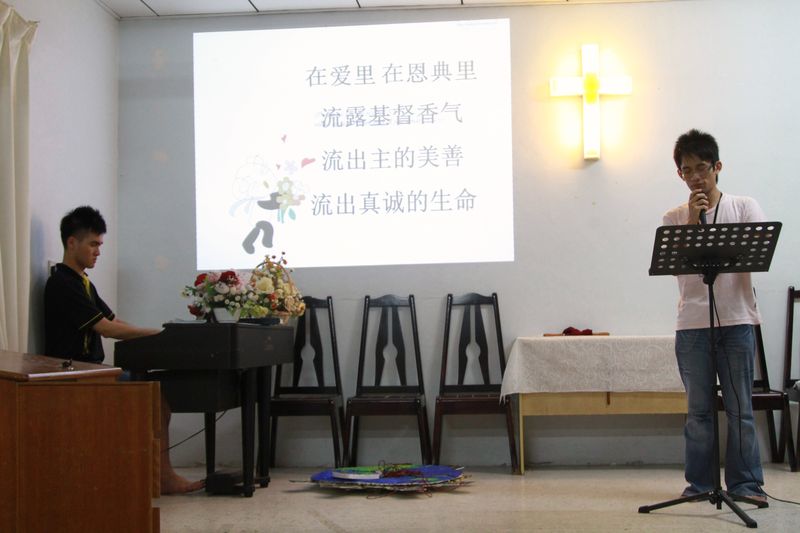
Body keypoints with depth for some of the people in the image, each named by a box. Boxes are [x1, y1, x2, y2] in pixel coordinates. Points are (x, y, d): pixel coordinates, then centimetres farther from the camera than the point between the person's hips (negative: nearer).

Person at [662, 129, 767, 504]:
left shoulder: (744, 207, 7)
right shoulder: (674, 218, 10)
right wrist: (692, 220, -10)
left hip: (737, 319, -1)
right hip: (692, 322, 1)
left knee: (740, 407, 0)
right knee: (698, 409, 5)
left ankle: (745, 483, 7)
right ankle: (700, 482, 13)